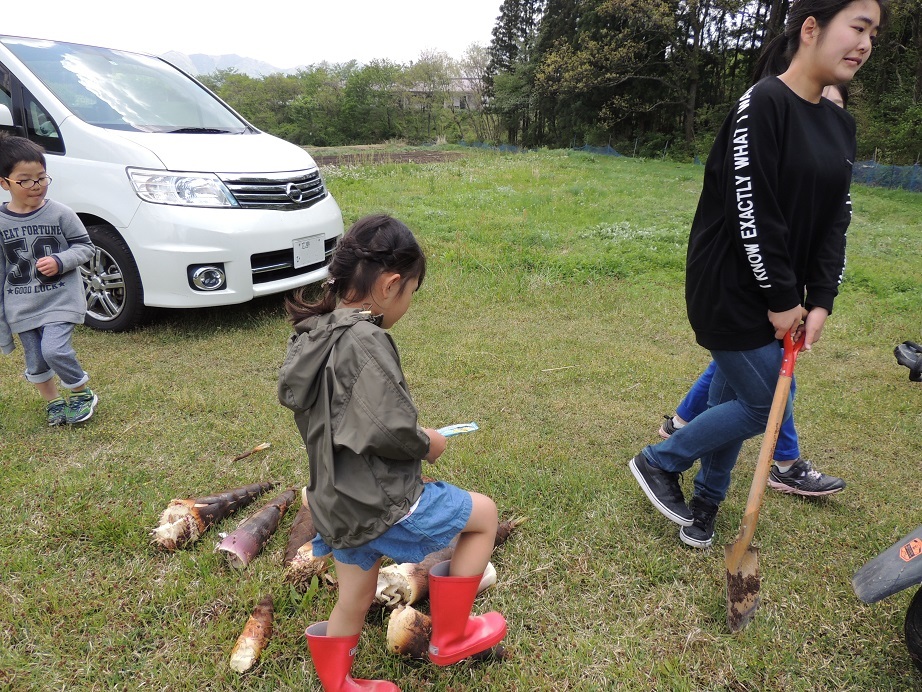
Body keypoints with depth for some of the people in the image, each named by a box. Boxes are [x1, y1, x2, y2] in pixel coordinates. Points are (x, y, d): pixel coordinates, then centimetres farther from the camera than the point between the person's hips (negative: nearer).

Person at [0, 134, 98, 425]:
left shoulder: (60, 213, -7)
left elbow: (85, 246, 1)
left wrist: (60, 261, -19)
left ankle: (82, 394, 6)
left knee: (54, 349, -18)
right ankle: (53, 402, 33)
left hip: (60, 300, -3)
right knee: (35, 362, 10)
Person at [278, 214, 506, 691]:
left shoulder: (314, 334, 5)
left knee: (354, 601, 25)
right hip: (380, 503, -9)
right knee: (484, 513, 10)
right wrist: (427, 443, -8)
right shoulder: (366, 341, -23)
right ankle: (448, 636, 24)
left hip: (339, 502, 9)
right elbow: (388, 429, -29)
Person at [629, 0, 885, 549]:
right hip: (732, 291, -7)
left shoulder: (842, 126, 10)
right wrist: (783, 299, -15)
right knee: (760, 406, -2)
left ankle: (706, 501, 32)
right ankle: (658, 462, 19)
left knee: (735, 396, 13)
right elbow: (752, 213, -21)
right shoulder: (763, 104, -16)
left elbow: (835, 221, 7)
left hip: (780, 296, 7)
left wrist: (821, 300, -3)